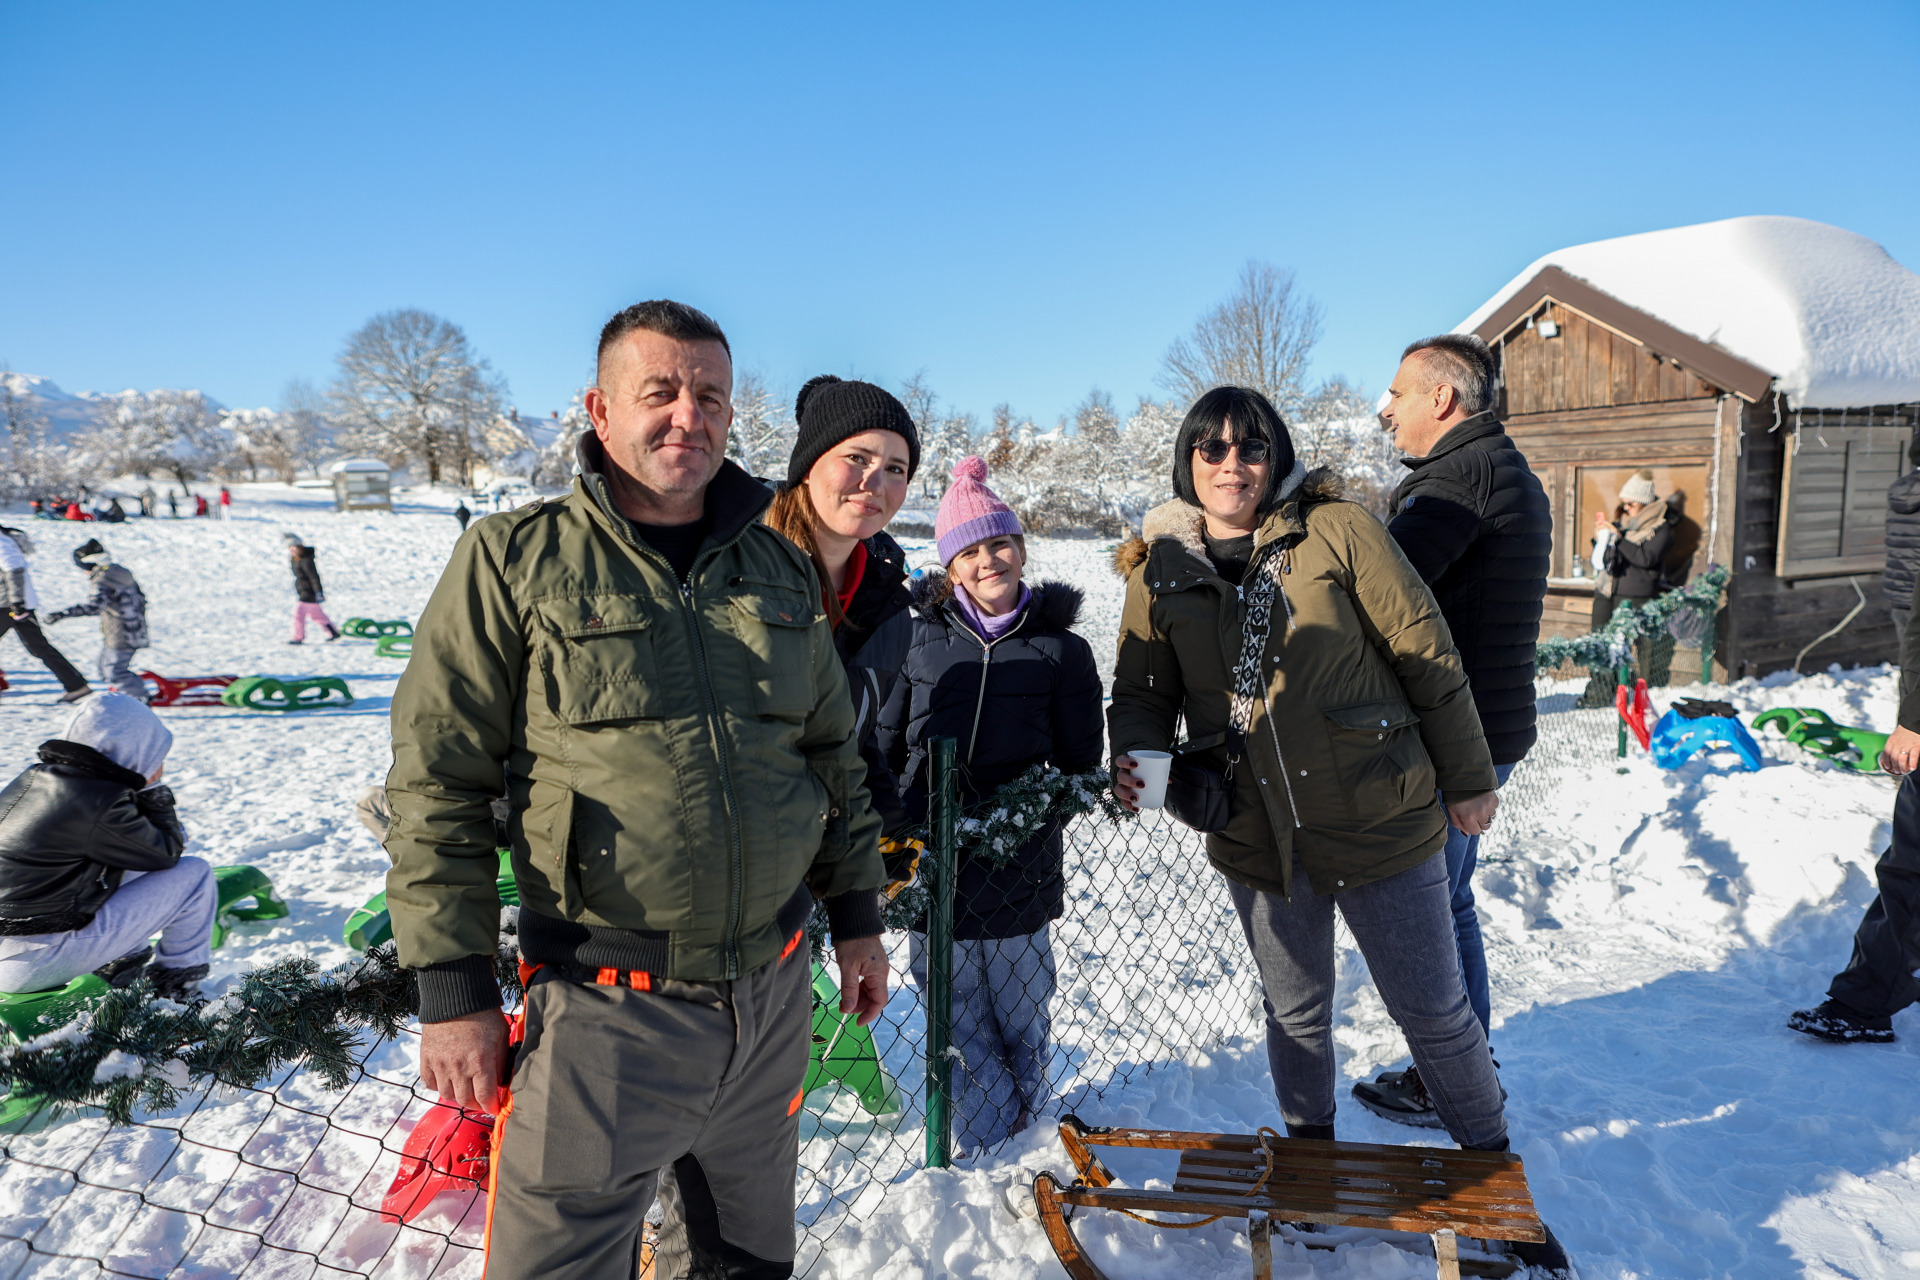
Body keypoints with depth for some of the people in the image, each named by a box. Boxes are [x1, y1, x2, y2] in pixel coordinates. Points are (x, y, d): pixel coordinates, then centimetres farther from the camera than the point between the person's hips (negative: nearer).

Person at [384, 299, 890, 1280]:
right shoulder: (513, 560, -7)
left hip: (772, 999, 4)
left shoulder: (782, 571, 6)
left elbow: (834, 756, 12)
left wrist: (857, 917, 13)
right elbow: (437, 779, -6)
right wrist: (452, 987, -8)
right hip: (605, 1015, -4)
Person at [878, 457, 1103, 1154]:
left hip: (1019, 871, -1)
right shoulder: (923, 637, 4)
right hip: (930, 865, 1)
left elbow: (1081, 765, 3)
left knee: (1022, 1020, 13)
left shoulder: (1061, 648, 1)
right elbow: (887, 745, 10)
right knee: (960, 1026, 10)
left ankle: (1024, 1136, 36)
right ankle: (985, 1158, 29)